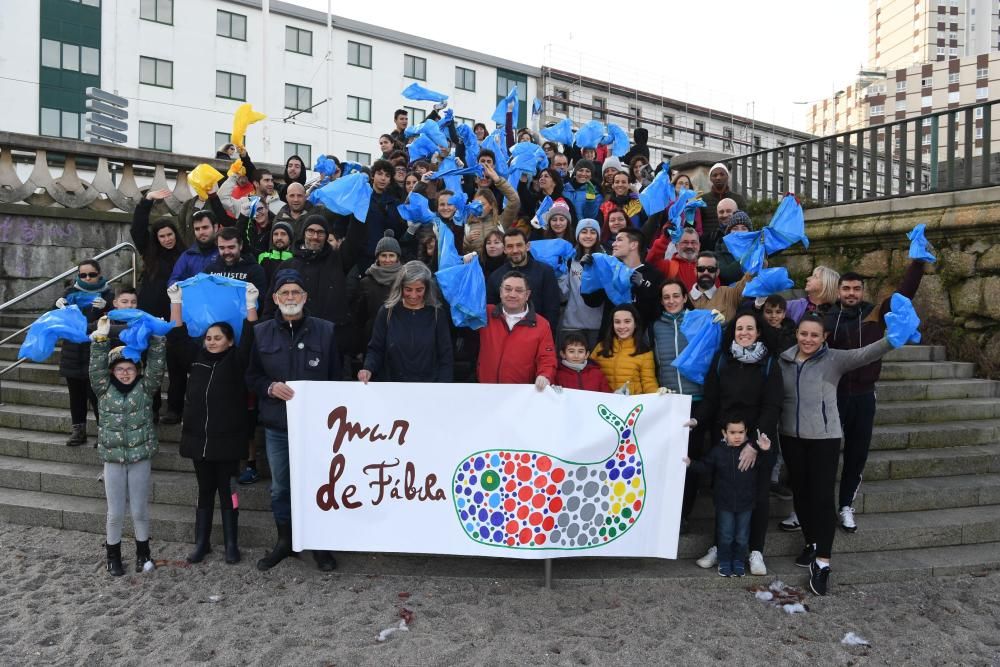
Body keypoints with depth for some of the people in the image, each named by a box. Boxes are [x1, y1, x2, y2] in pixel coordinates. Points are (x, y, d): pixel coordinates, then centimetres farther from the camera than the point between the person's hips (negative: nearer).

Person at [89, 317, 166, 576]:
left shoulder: (145, 387, -1)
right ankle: (113, 555, 27)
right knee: (115, 513, 8)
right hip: (112, 458, 1)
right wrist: (100, 338, -21)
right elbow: (97, 367, -12)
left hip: (140, 457, 0)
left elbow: (156, 366, -12)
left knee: (140, 510, 9)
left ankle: (143, 552, 27)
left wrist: (155, 338, -21)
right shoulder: (104, 389, 1)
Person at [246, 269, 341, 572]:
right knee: (280, 487, 14)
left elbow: (336, 378, 2)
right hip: (276, 425, 2)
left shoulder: (325, 330, -2)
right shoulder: (261, 333, 3)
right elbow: (252, 377, 9)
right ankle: (284, 541, 34)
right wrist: (270, 387, -12)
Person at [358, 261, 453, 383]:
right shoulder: (387, 311, 3)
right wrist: (368, 369, -12)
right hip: (392, 386, 2)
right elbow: (375, 349, 8)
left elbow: (445, 357, 3)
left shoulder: (437, 313, 2)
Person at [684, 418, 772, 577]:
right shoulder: (718, 451, -5)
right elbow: (706, 468, 4)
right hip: (724, 503, 0)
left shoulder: (752, 449, -8)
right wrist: (691, 463, -10)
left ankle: (739, 562, 29)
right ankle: (724, 563, 23)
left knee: (742, 537, 12)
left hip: (745, 503, 0)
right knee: (725, 536, 8)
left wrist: (766, 451, -22)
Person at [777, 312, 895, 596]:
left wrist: (893, 338, -39)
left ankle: (822, 561, 2)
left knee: (822, 496, -4)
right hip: (791, 437, 4)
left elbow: (865, 354, -22)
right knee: (800, 492, 14)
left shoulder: (834, 359, -6)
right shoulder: (783, 360, 3)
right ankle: (811, 543, 33)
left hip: (824, 437, -3)